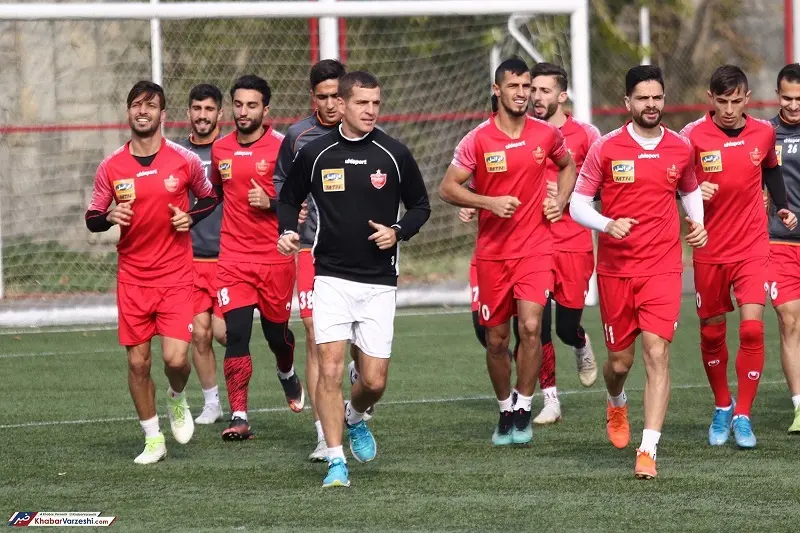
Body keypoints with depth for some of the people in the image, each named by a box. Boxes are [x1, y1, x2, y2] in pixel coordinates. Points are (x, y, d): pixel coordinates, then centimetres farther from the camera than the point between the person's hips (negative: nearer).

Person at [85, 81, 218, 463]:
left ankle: (177, 399, 22)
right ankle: (152, 439, 17)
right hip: (132, 277, 2)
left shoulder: (185, 160, -3)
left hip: (176, 275, -2)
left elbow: (209, 198, 13)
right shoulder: (111, 167, -1)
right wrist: (110, 218, -15)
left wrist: (190, 218, -7)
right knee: (137, 361, 2)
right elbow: (92, 219, 7)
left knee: (176, 357, -13)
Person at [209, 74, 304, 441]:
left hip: (275, 257, -2)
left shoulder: (282, 148, -7)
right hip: (233, 259, 2)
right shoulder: (220, 149, 6)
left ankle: (288, 375, 47)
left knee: (276, 331, 12)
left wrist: (271, 203, -18)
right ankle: (239, 418, -12)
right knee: (236, 335, -11)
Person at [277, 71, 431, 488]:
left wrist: (398, 232, -8)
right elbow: (289, 198, 15)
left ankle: (355, 417, 35)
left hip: (379, 283, 1)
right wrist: (287, 231, -4)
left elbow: (420, 205, 11)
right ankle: (336, 461, -6)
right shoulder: (314, 154, 0)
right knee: (330, 368, -14)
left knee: (374, 381, 0)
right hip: (331, 277, -1)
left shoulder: (394, 155, 0)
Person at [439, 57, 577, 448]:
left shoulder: (547, 134, 1)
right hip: (492, 251, 0)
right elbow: (447, 188, -4)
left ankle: (523, 407, -1)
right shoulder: (478, 140, -6)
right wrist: (489, 202, -17)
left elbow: (567, 166, 23)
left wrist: (560, 202, 7)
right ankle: (505, 411, 26)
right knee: (496, 338, 7)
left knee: (531, 326, -17)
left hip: (535, 249, 0)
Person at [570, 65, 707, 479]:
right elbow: (577, 204, 1)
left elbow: (691, 190, 24)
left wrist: (698, 224, 5)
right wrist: (607, 225, -18)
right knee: (620, 361, 8)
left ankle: (648, 451, -15)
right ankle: (616, 406, 45)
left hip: (663, 269, 0)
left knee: (657, 352, -14)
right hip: (615, 270, 0)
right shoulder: (605, 149, -3)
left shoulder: (680, 149, 4)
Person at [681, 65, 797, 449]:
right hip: (710, 251, 0)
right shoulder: (693, 136, -10)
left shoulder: (763, 133, 0)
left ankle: (742, 416, -3)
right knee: (711, 333, 9)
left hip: (753, 248, 0)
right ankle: (722, 406, 32)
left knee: (752, 327, -13)